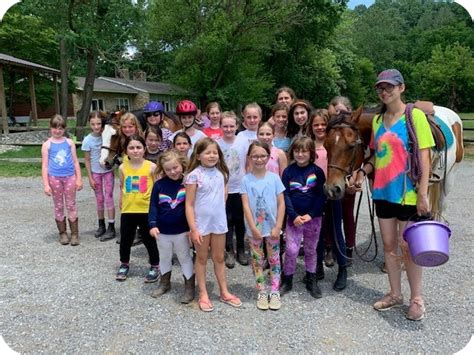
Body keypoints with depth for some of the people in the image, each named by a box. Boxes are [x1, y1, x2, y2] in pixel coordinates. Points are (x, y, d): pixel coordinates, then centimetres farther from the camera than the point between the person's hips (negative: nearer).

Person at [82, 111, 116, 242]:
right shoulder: (88, 140, -11)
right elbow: (87, 160, -5)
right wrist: (90, 178, -5)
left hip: (108, 171, -1)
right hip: (95, 173, 1)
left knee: (108, 198, 0)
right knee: (99, 199, 11)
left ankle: (111, 228, 6)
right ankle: (101, 225, 26)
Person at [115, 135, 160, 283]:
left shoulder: (151, 167, -9)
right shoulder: (123, 167, 0)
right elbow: (122, 187, 12)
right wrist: (121, 201, 11)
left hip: (147, 210, -3)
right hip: (128, 211, 3)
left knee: (149, 240, 9)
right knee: (125, 240, 15)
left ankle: (155, 267, 27)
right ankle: (124, 265, 37)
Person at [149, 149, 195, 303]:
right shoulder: (159, 185, -6)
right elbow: (153, 206, -3)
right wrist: (152, 224, -12)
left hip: (182, 231, -3)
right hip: (163, 231, 3)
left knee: (185, 258, 11)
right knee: (164, 258, 21)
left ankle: (190, 287, 23)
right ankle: (164, 283, 41)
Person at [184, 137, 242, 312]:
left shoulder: (221, 173, 2)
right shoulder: (194, 175, -13)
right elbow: (189, 204, -12)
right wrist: (193, 229, -14)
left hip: (219, 222, 4)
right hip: (201, 223, -4)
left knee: (219, 258, 16)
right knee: (202, 259, 11)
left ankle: (224, 292, 28)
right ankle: (203, 294, 23)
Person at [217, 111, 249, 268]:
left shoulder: (243, 143, -5)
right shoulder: (216, 144, -7)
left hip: (240, 188, 1)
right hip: (223, 189, -1)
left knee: (240, 220, 12)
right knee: (227, 221, 7)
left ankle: (241, 250, 27)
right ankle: (229, 251, 20)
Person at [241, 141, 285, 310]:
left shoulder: (274, 178, -5)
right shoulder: (246, 180, -6)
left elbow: (281, 204, -4)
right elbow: (246, 206, -9)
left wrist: (277, 227, -9)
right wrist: (253, 228, -13)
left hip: (272, 228, 0)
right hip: (254, 229, 0)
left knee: (274, 259, 9)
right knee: (257, 260, 10)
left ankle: (275, 292, 23)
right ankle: (262, 292, 23)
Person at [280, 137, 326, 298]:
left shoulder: (317, 171, -4)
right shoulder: (288, 171, -3)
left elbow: (322, 195, -6)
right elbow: (285, 195, -6)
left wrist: (310, 215, -15)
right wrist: (294, 216, -16)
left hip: (313, 217, 1)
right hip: (294, 217, 0)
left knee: (311, 249, 14)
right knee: (291, 249, -2)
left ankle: (311, 280, 30)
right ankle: (287, 280, 16)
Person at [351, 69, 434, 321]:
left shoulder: (415, 115, -9)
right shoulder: (377, 119, 8)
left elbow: (424, 158, -11)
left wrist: (422, 194, -16)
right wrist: (363, 172, -3)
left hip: (407, 194, -5)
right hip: (383, 192, 6)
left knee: (407, 246, 3)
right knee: (389, 245, 13)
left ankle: (416, 298, 23)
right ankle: (395, 294, 29)